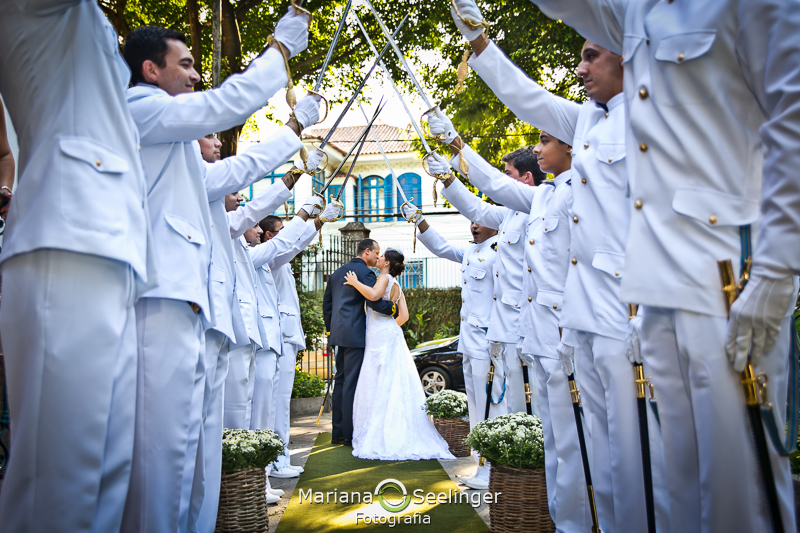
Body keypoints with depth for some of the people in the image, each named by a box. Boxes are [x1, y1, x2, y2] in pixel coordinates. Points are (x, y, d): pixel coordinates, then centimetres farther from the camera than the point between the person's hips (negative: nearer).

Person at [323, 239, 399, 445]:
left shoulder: (337, 272, 18)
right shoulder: (365, 272, -9)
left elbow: (326, 304, 20)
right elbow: (374, 302, -21)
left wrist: (331, 330, 25)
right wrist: (394, 308, -5)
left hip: (339, 334, 9)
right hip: (356, 335, -9)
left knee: (341, 381, 12)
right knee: (352, 383, -5)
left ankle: (338, 432, 17)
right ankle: (350, 434, 0)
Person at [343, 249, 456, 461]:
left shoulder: (385, 278, -6)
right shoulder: (396, 286, 18)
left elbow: (373, 295, -26)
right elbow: (404, 316, 16)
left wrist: (355, 283, -14)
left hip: (382, 338, -9)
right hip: (389, 336, 9)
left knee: (379, 384, -6)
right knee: (390, 386, 8)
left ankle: (382, 437, -4)